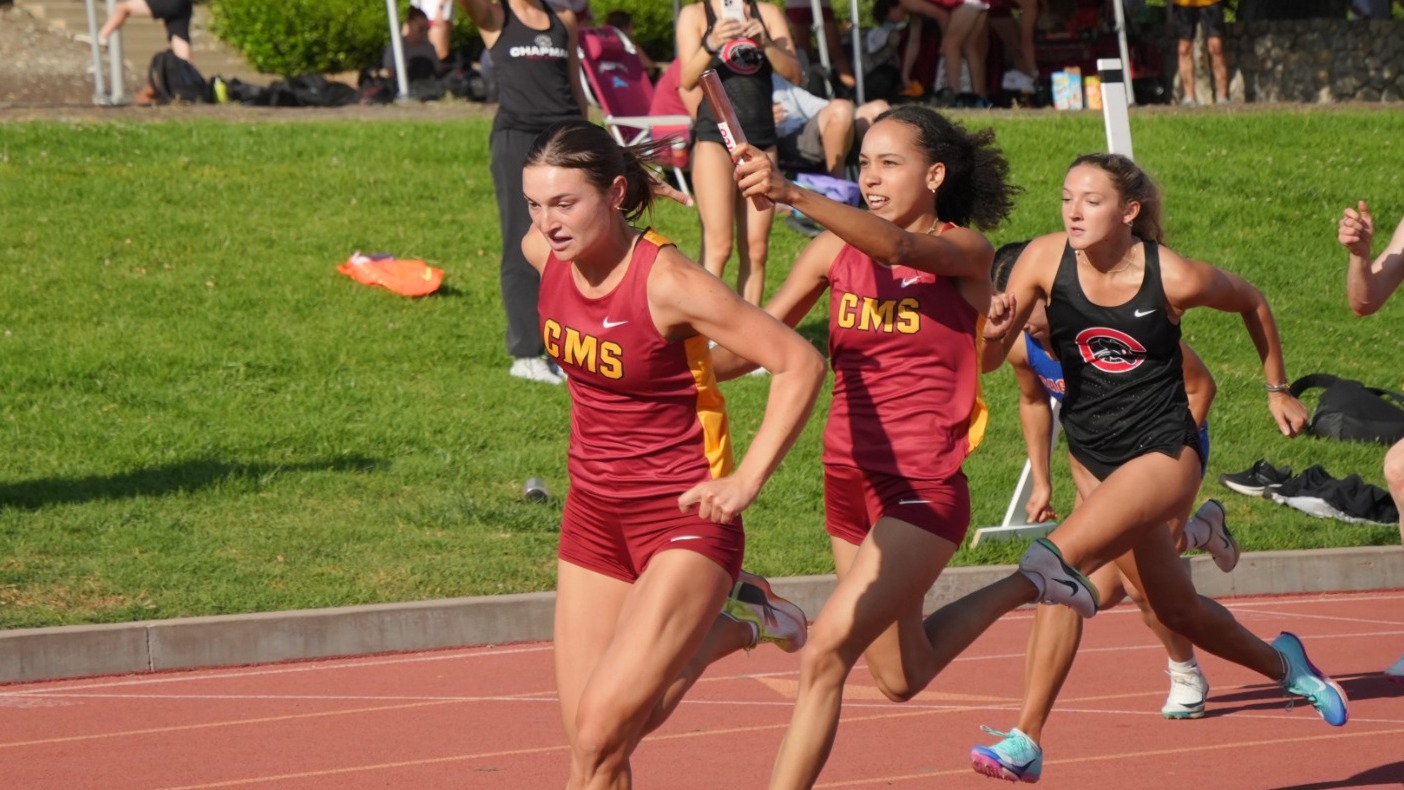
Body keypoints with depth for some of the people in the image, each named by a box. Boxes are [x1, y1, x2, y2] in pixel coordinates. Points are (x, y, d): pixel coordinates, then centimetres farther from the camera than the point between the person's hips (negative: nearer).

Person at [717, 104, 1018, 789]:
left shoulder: (965, 252, -10)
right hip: (848, 483, 6)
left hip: (923, 493, -6)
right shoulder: (838, 249, 4)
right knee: (903, 680, 20)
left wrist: (793, 195, -46)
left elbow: (898, 249, -31)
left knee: (824, 654, -20)